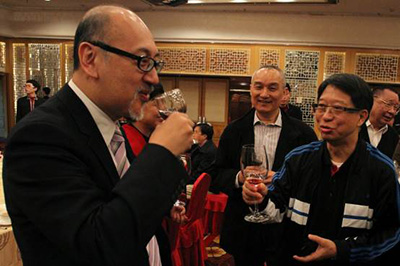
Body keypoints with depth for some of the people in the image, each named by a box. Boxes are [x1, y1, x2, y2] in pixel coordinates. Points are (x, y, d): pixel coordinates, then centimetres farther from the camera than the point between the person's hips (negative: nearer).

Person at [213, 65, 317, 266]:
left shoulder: (303, 134, -4)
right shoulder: (234, 130, 1)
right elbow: (218, 175, 2)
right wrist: (239, 178, -18)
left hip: (286, 229, -1)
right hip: (243, 229, 2)